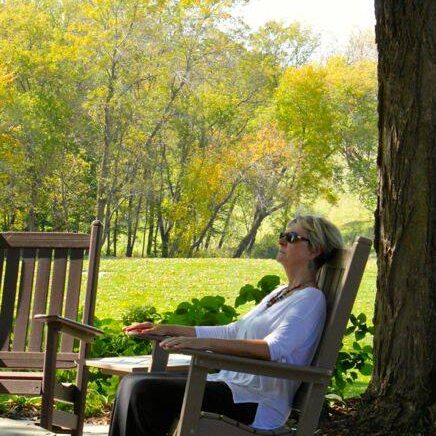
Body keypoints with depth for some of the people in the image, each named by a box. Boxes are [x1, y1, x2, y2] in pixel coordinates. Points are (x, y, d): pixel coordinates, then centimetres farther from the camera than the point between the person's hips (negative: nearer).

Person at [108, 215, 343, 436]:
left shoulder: (311, 298, -8)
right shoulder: (280, 294, 23)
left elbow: (275, 348, -24)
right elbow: (232, 332, 25)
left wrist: (205, 343, -34)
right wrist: (165, 330, 19)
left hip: (256, 403, -9)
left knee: (143, 391, -21)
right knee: (132, 384, -3)